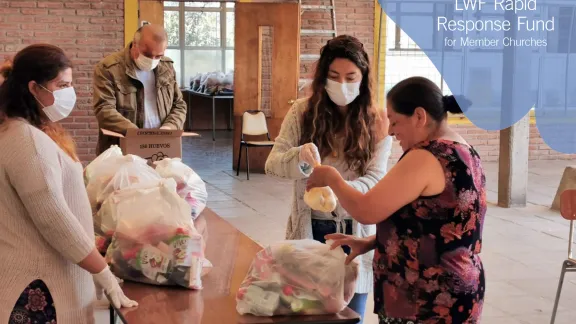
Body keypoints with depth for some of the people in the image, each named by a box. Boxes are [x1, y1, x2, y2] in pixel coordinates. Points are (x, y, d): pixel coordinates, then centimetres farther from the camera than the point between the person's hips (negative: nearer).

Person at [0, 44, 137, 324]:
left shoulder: (32, 133, 13)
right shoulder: (28, 141, -21)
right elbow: (55, 221, -23)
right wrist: (104, 273, -16)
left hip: (45, 275, 10)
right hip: (39, 286, -10)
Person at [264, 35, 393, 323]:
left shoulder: (376, 121, -5)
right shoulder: (303, 112, -3)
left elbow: (376, 178, -12)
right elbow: (272, 164, -8)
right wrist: (299, 156, -31)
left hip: (355, 231, -1)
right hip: (309, 229, 1)